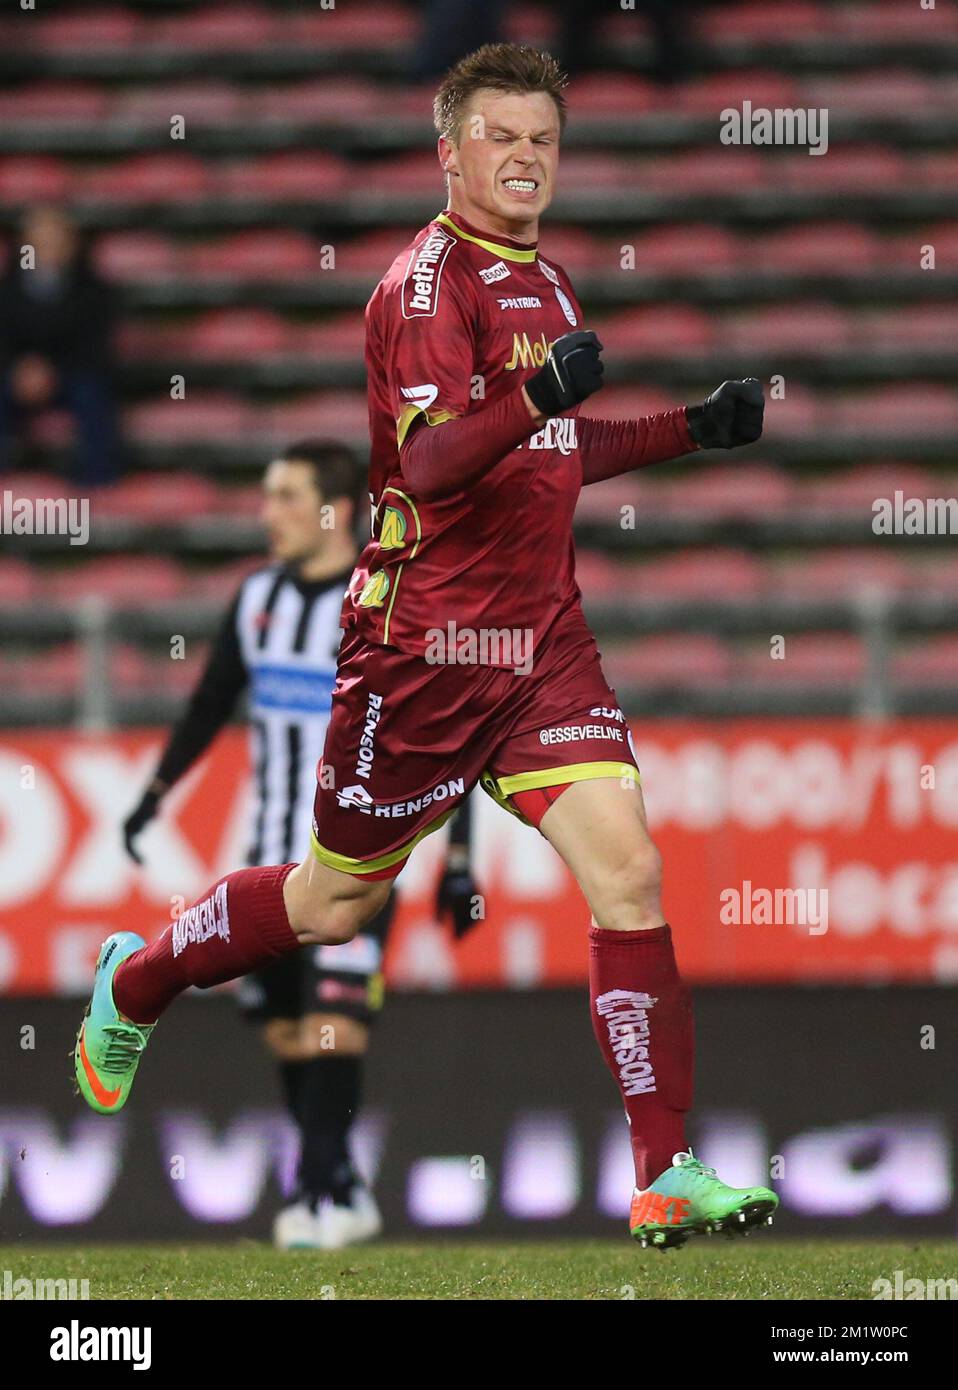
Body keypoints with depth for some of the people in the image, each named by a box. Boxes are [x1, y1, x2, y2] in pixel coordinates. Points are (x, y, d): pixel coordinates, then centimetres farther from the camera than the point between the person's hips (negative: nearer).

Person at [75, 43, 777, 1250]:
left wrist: (691, 428, 16)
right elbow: (430, 461, -26)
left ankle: (666, 1181, -13)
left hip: (542, 640, 6)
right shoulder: (429, 281, -13)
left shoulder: (543, 280, 14)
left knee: (626, 869, -11)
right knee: (335, 902, 9)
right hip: (427, 640, -6)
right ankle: (135, 983, 37)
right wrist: (537, 397, -42)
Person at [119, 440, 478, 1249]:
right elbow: (212, 703, 21)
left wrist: (459, 857, -10)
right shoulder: (259, 598, 8)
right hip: (273, 851, 6)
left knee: (332, 1019, -18)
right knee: (285, 1029, 5)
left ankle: (323, 1197, -20)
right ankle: (347, 1195, 14)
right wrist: (158, 792, 17)